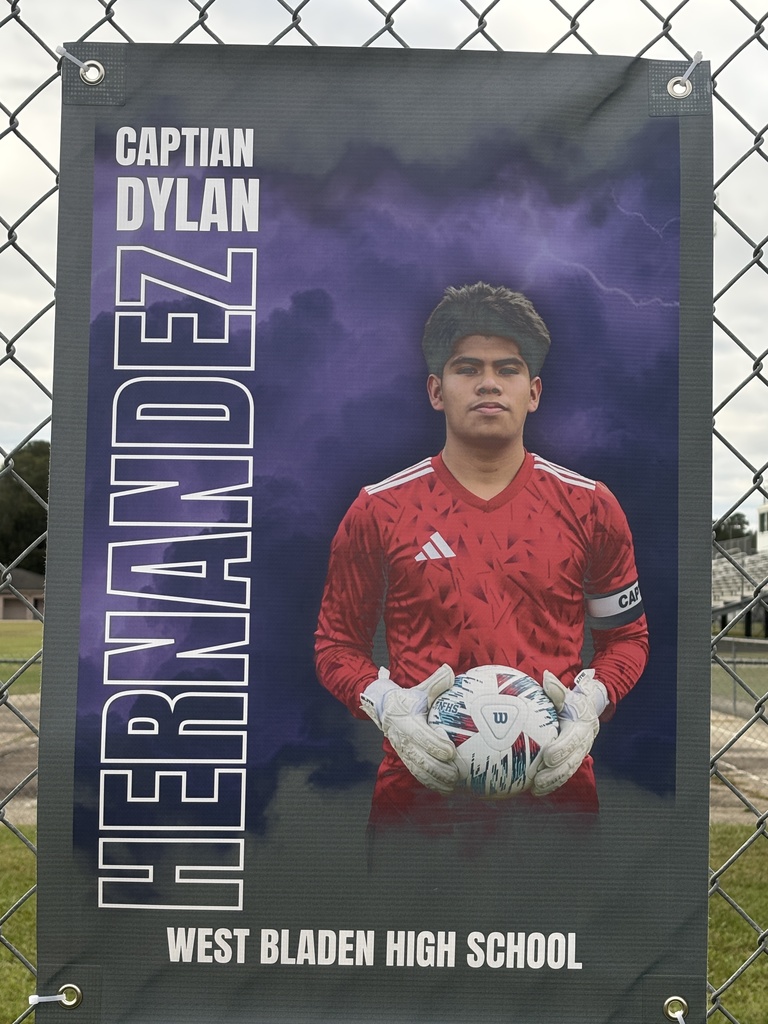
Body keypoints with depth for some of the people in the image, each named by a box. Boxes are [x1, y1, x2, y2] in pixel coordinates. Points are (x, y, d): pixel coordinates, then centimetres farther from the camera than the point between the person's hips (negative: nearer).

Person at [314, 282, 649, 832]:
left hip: (556, 782, 1)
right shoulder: (379, 509, -3)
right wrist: (391, 707, -13)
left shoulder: (590, 507, 0)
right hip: (420, 784, -1)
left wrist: (589, 703, -8)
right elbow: (337, 641, 5)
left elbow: (627, 635, 10)